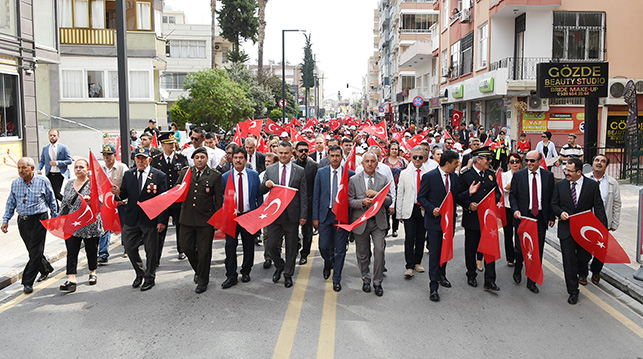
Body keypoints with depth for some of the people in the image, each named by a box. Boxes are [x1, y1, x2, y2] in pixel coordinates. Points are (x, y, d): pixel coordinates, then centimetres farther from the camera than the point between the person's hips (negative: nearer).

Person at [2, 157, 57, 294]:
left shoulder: (43, 181, -5)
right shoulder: (15, 183, 6)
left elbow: (52, 201, 3)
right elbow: (10, 203, 15)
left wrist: (54, 219, 5)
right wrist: (5, 220, 7)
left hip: (39, 220, -4)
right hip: (22, 221, 5)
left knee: (36, 252, -6)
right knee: (32, 250, 13)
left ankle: (28, 282, 0)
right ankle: (46, 269, 37)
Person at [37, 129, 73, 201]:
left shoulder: (63, 147, 0)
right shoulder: (45, 148, 12)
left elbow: (69, 161, -4)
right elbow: (42, 161, 16)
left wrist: (57, 163, -15)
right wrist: (39, 169, -3)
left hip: (59, 174, -4)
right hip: (49, 175, 4)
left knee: (56, 194, -12)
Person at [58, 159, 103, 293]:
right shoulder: (69, 184, 12)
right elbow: (64, 204, 18)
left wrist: (91, 200, -32)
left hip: (90, 225, -3)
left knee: (92, 251, 9)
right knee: (71, 252, -5)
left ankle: (92, 273, 30)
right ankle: (71, 279, -6)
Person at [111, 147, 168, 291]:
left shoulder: (159, 176, -6)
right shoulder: (128, 175, 6)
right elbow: (125, 194, 10)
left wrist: (162, 220, -12)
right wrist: (119, 193, -15)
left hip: (150, 220, -3)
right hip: (131, 219, 4)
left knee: (151, 251, 7)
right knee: (129, 247, 9)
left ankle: (150, 278, 25)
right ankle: (140, 273, 33)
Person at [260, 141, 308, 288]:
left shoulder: (300, 171, 1)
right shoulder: (270, 169, 6)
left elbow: (303, 195, 1)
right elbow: (262, 191, 9)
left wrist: (303, 215, -5)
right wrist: (266, 184, -15)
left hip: (292, 214, -1)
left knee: (291, 247, 8)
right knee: (271, 245, 1)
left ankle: (288, 274, 23)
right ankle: (279, 267, 28)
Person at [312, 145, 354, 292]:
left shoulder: (350, 174, -1)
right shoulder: (321, 172, 3)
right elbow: (316, 196, 4)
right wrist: (315, 217, 1)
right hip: (325, 214, 1)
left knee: (340, 249, 3)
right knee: (324, 246, 5)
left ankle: (337, 279, 18)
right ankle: (328, 263, 39)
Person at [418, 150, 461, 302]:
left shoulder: (454, 177, 6)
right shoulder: (429, 176, -10)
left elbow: (456, 196, 10)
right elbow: (421, 197, -8)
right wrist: (432, 209, -20)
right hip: (435, 220, -5)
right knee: (435, 252, -3)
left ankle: (441, 275, 39)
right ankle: (433, 286, 3)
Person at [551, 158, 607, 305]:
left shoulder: (593, 185, -3)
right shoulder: (560, 185, 1)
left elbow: (598, 207, -3)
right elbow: (554, 204, 9)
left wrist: (603, 228, -11)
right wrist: (560, 212, -13)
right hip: (566, 229, 1)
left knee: (584, 258, 10)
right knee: (569, 261, 1)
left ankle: (581, 273, 46)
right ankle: (573, 291, 12)